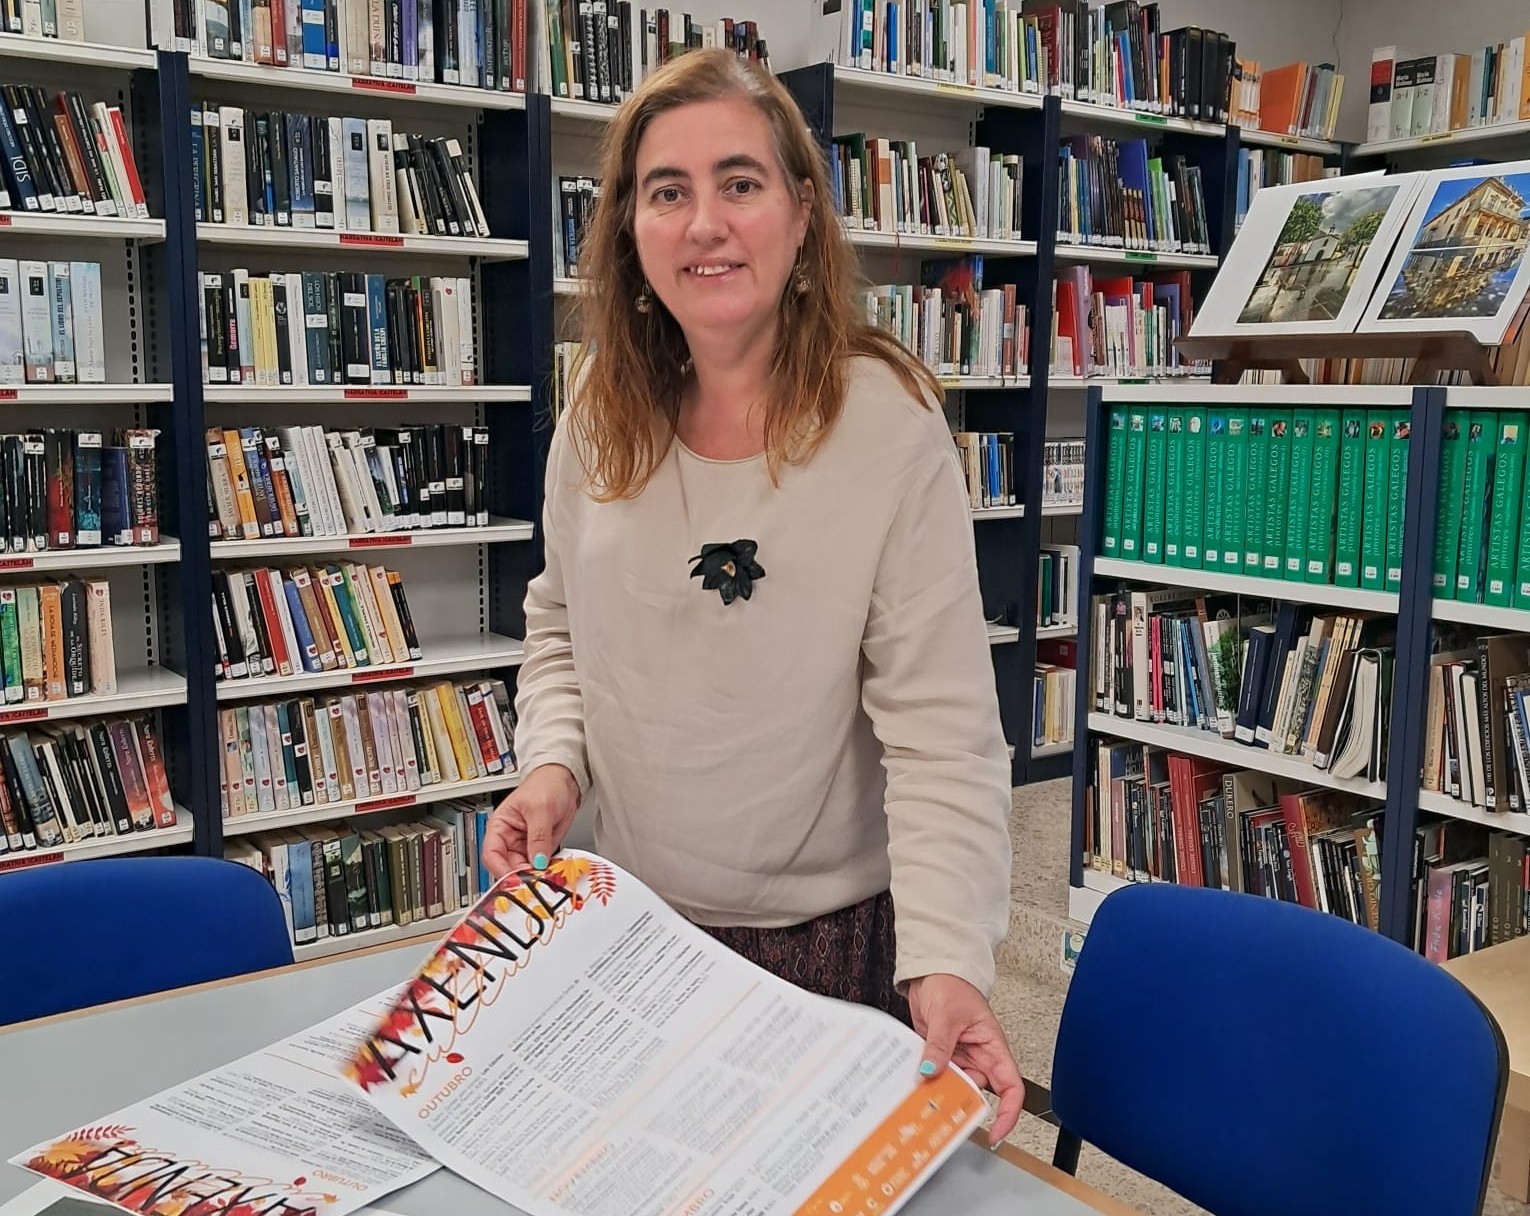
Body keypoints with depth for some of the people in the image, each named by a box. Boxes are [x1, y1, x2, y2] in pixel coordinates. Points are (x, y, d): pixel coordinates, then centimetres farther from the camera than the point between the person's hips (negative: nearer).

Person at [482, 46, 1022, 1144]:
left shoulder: (889, 424, -19)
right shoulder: (602, 409, -4)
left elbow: (942, 731, -20)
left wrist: (948, 961, -30)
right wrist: (551, 762, -8)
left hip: (830, 937, -4)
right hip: (629, 922, 5)